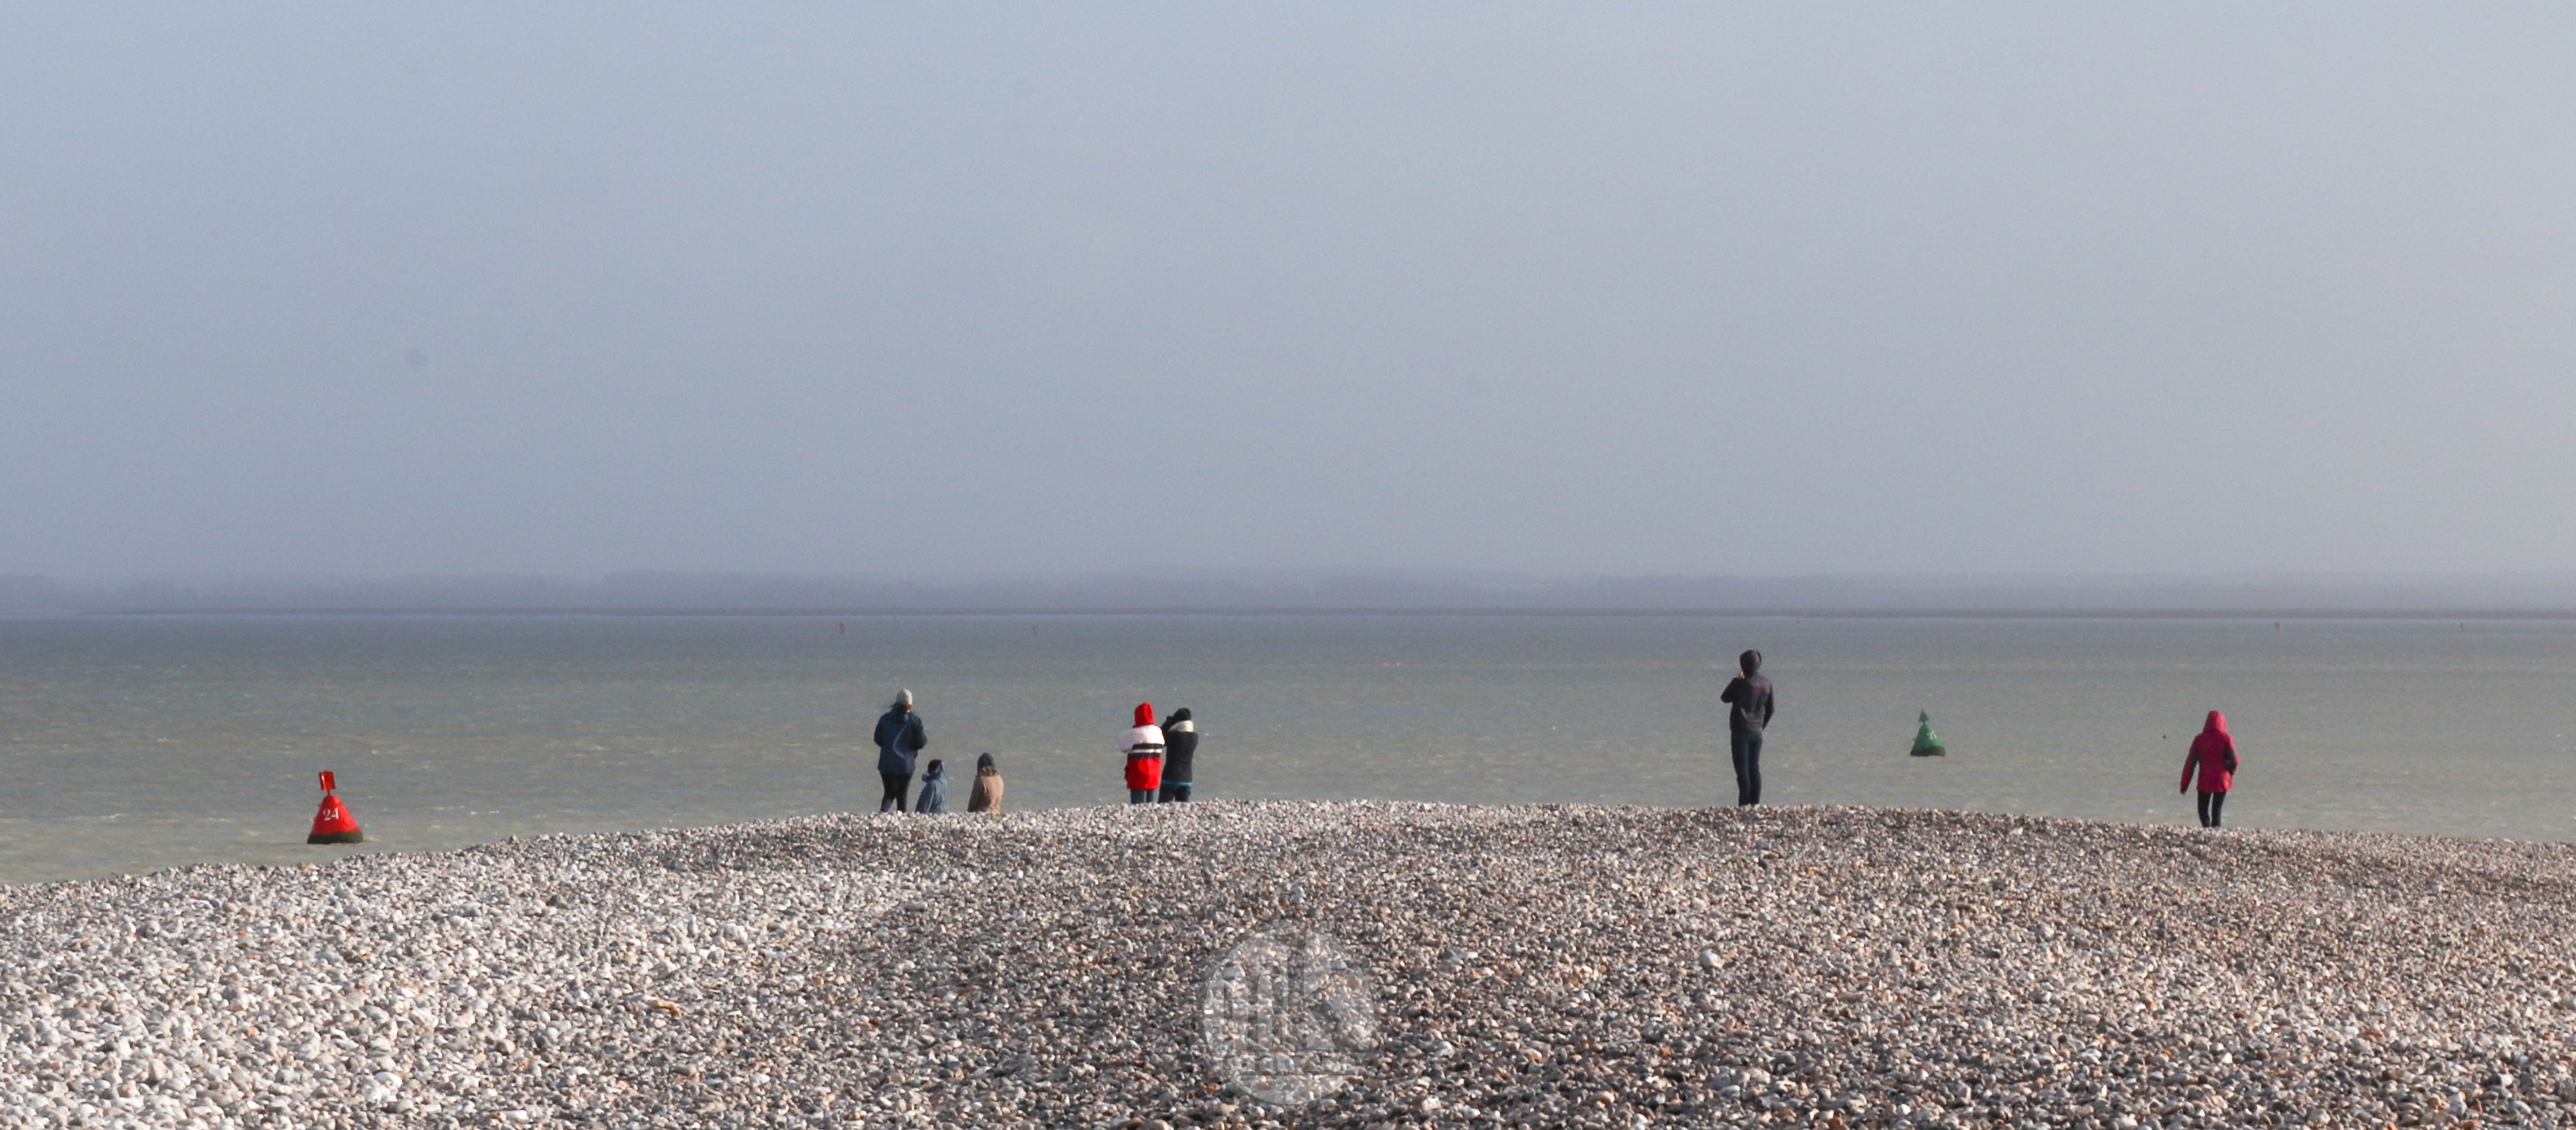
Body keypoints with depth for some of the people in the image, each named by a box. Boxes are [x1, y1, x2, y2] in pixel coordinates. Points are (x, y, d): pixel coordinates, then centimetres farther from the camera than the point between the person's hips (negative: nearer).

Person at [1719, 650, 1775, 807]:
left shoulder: (1740, 683, -15)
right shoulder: (1767, 684, 2)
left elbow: (1724, 698, 2)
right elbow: (1770, 710, 10)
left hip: (1740, 732, -5)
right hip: (1757, 733, 5)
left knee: (1742, 769, -2)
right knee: (1755, 768, 11)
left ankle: (1745, 802, -5)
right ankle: (1755, 802, 10)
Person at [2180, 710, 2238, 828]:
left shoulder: (2199, 740, -1)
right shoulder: (2227, 739, -6)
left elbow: (2190, 763, -1)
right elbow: (2234, 761, -10)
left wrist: (2185, 784, 4)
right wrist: (2231, 772, 14)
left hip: (2205, 782, 0)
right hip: (2222, 781, 0)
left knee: (2203, 809, 13)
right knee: (2217, 810, 8)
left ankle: (2207, 827, -10)